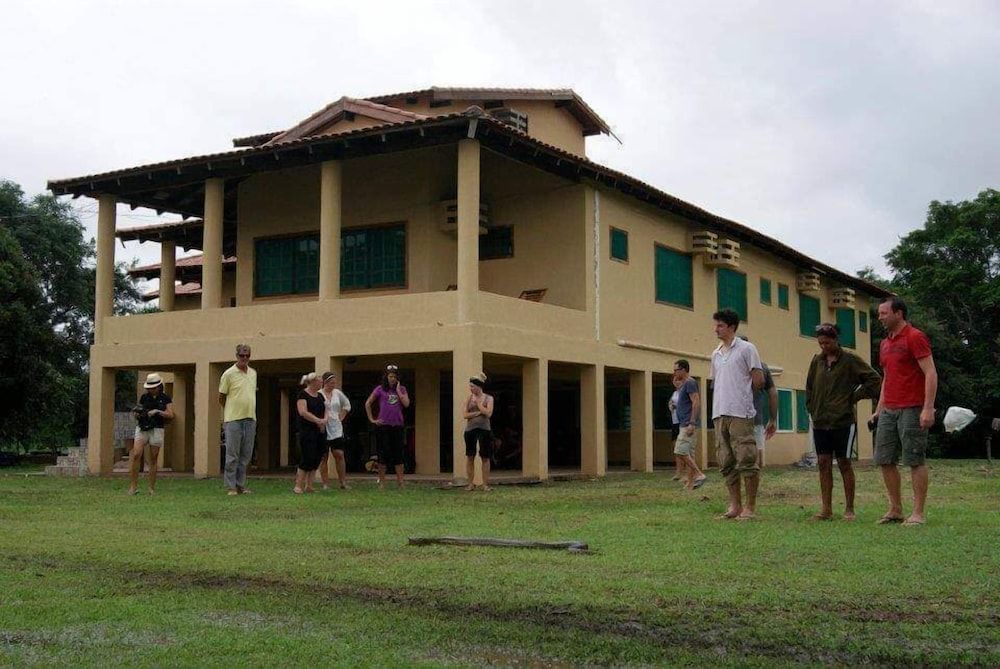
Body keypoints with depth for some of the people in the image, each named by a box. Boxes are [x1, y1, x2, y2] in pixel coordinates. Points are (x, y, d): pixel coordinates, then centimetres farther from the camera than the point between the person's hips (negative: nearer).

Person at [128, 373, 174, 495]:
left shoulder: (166, 399, 4)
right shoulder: (144, 397, 10)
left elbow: (170, 415, -4)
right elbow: (137, 415, 17)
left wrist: (157, 411, -16)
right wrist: (136, 413, -6)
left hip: (156, 430, -1)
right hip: (141, 429, 1)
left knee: (153, 459, 1)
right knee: (136, 455, -15)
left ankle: (152, 488, 8)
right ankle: (133, 486, -12)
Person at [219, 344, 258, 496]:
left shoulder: (253, 373, 13)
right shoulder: (229, 374, -5)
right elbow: (221, 397, 1)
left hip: (250, 419, 6)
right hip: (233, 420, -6)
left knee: (246, 456, 8)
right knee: (232, 456, -3)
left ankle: (241, 485, 16)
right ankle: (230, 487, 2)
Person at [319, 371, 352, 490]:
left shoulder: (338, 393, 9)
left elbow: (347, 405, 23)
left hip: (336, 429, 4)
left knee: (339, 454, -4)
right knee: (324, 457, 1)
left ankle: (343, 481, 2)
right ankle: (325, 484, 6)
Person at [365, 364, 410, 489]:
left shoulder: (402, 389, 10)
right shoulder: (380, 389, 3)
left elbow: (406, 404, -5)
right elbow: (368, 403, 6)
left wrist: (398, 390, -4)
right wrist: (372, 419, 1)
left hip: (397, 425, 2)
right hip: (383, 426, -2)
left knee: (398, 455, 3)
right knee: (383, 454, 2)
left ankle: (400, 482, 6)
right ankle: (381, 482, 9)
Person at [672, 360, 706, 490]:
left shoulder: (690, 383, -10)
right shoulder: (683, 384, 19)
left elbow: (696, 402, -19)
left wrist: (691, 423, -24)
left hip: (688, 424, -10)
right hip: (684, 425, 10)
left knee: (680, 452, -15)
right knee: (688, 454, 7)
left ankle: (698, 475, -15)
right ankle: (690, 484, 7)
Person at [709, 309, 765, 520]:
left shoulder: (746, 349, -2)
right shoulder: (716, 354, 18)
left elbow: (759, 380, -3)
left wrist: (742, 394, 7)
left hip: (740, 414, -7)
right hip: (719, 414, 7)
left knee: (746, 460, -6)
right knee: (727, 463, 9)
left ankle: (750, 507, 1)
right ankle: (735, 506, 15)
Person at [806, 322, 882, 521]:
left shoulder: (850, 360, -4)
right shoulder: (817, 360, 11)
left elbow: (875, 379, -4)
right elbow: (809, 387, 23)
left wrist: (855, 397, -5)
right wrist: (812, 409, 13)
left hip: (843, 421, -5)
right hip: (820, 422, 5)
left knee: (844, 463, 0)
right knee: (824, 463, 3)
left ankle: (849, 509, 9)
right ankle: (826, 509, 8)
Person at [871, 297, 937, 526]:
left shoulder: (915, 337, -7)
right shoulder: (885, 343, 18)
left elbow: (931, 374, -13)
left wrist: (928, 408, -21)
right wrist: (879, 410, 19)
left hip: (911, 410, -8)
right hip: (888, 411, 8)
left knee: (915, 461, -3)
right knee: (884, 461, 6)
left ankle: (918, 513, 1)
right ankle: (895, 510, 15)